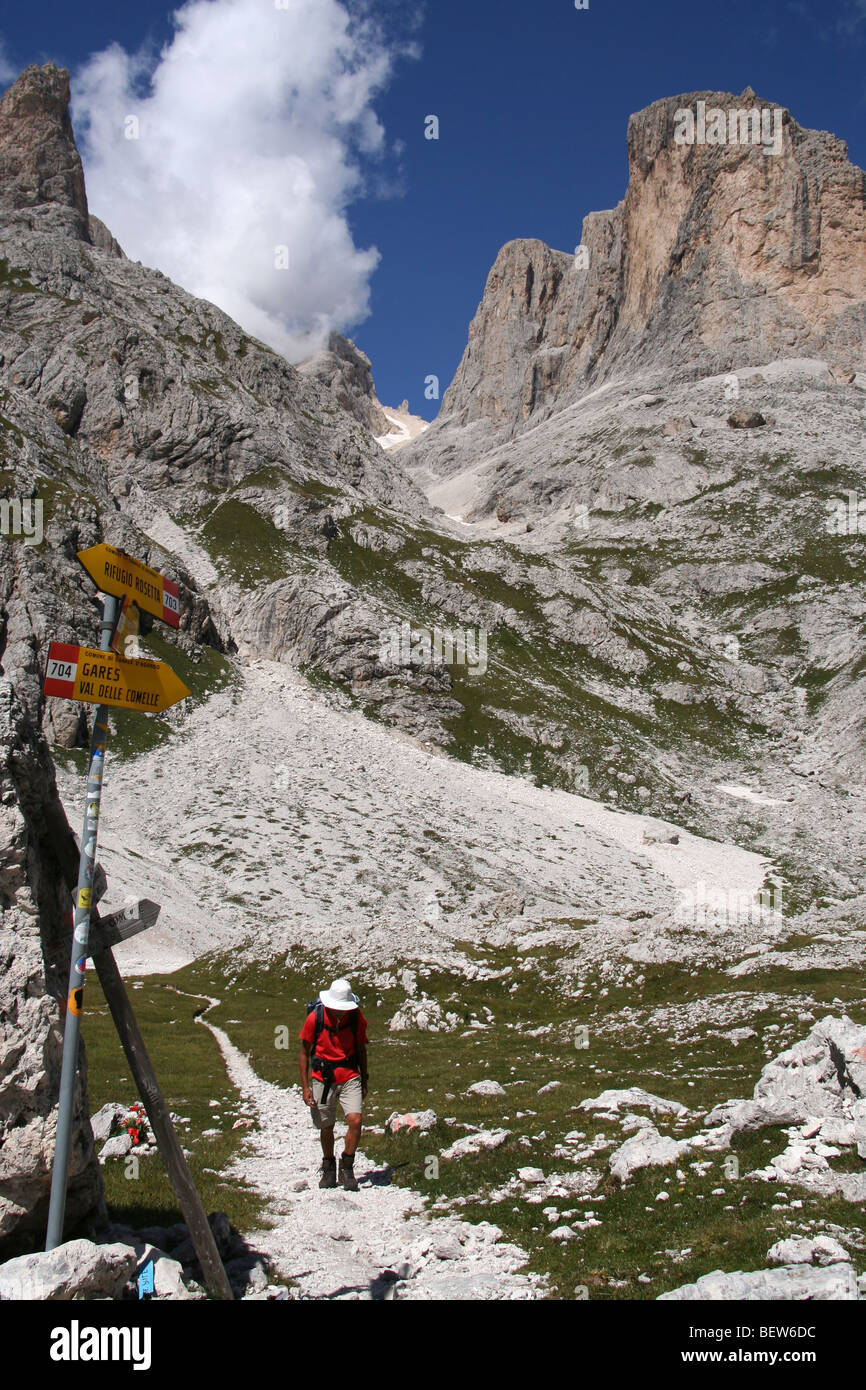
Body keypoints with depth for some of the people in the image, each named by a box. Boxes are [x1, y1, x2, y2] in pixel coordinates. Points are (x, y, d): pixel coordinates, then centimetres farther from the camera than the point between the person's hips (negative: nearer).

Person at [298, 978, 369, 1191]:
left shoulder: (357, 1017, -7)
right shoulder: (315, 1018, -13)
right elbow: (304, 1053, -2)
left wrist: (364, 1081, 12)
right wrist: (305, 1087, -5)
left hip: (350, 1077, 1)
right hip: (323, 1079, 0)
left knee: (355, 1120, -15)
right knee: (326, 1128, 10)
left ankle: (347, 1167, 6)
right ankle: (328, 1168, 35)